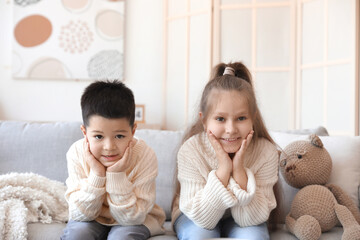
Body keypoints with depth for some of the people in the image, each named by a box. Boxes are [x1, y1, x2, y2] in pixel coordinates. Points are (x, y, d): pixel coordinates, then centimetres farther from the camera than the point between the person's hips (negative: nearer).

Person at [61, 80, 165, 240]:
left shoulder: (145, 156, -24)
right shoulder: (77, 153, -20)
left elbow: (131, 218, -21)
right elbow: (81, 215, -17)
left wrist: (117, 175, -33)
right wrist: (96, 175, -32)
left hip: (136, 220, -1)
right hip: (93, 217, 2)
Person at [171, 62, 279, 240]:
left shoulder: (266, 152, -24)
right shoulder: (189, 151, -26)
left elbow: (252, 219, -23)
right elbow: (203, 218, -26)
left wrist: (239, 169, -36)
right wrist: (223, 169, -37)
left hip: (243, 219, 1)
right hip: (196, 218, -1)